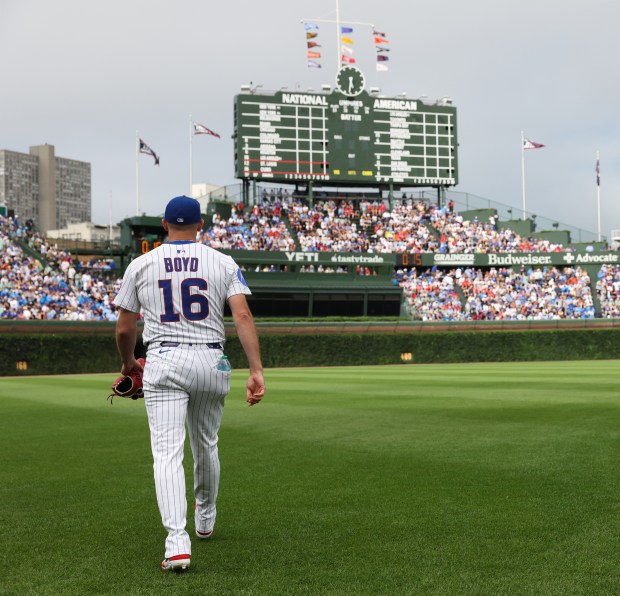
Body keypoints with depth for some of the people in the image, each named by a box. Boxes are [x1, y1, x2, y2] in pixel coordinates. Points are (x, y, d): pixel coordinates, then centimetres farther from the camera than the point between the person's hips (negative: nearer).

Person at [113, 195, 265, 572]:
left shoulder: (141, 265, 4)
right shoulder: (223, 263, 4)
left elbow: (125, 329, 7)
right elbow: (243, 316, -9)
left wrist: (129, 363, 26)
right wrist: (257, 370, -13)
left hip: (163, 363, -2)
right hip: (211, 362, 2)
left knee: (168, 453, -7)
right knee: (206, 445, 21)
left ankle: (177, 541, -22)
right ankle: (205, 520, 41)